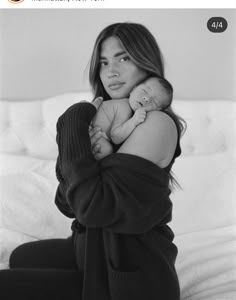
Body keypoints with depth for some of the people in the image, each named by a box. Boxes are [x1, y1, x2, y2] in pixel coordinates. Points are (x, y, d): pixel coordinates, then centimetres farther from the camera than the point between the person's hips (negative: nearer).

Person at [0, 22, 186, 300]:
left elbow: (95, 208, -27)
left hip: (129, 272, -9)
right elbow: (67, 204, 0)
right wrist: (87, 158, -20)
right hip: (98, 250, 9)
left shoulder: (158, 123, -21)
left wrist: (75, 126, -18)